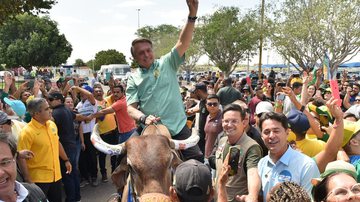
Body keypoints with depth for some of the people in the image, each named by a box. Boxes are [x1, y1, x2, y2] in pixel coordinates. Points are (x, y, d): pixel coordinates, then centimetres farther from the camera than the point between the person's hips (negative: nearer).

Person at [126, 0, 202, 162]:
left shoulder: (167, 64, 7)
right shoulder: (133, 79, 8)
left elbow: (183, 43, -6)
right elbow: (130, 107, 1)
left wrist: (192, 15, -18)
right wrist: (144, 118, -21)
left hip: (178, 127, 0)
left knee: (197, 160, -4)